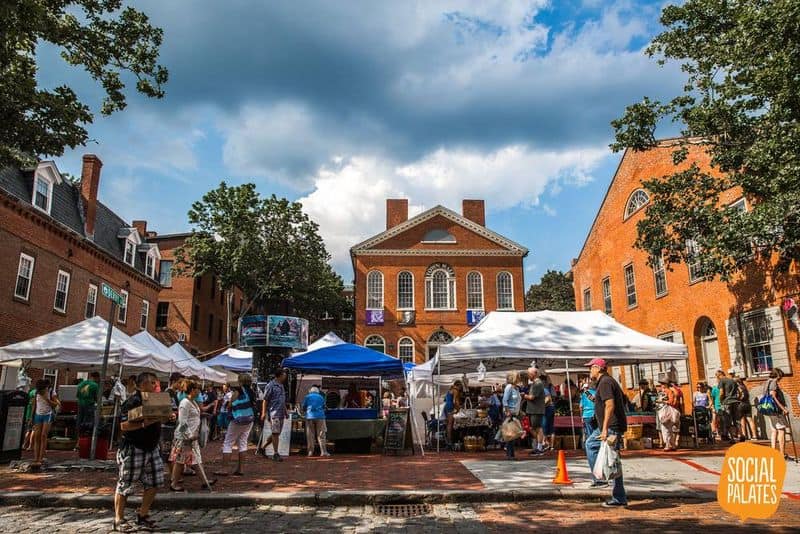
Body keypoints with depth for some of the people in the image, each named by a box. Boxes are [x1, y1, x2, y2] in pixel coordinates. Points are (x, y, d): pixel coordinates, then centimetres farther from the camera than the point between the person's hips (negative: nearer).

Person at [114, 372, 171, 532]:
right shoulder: (132, 402, -16)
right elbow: (123, 426, -22)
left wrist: (168, 416, 2)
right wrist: (144, 424, -33)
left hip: (152, 448, 8)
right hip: (133, 449, -8)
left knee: (154, 482, 10)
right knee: (125, 485, 4)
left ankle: (143, 515, 25)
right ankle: (118, 520, 17)